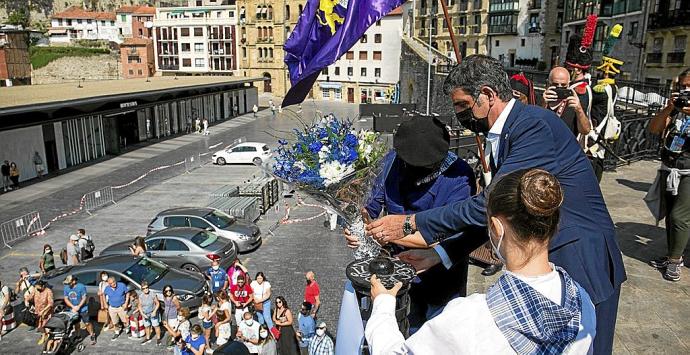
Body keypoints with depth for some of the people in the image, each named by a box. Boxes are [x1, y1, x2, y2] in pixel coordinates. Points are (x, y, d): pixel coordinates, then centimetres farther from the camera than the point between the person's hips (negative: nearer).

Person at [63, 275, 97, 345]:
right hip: (73, 310, 4)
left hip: (82, 309, -4)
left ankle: (92, 335, 13)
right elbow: (66, 299, -4)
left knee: (87, 323, -1)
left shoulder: (81, 287, -16)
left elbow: (84, 298, -14)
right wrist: (73, 307, -15)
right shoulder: (66, 288, -5)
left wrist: (78, 307, -22)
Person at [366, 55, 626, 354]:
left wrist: (411, 223, -21)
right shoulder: (501, 134, 6)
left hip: (580, 265, -8)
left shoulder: (534, 125, -22)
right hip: (542, 260, 8)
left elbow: (491, 204, -27)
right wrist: (424, 237, 2)